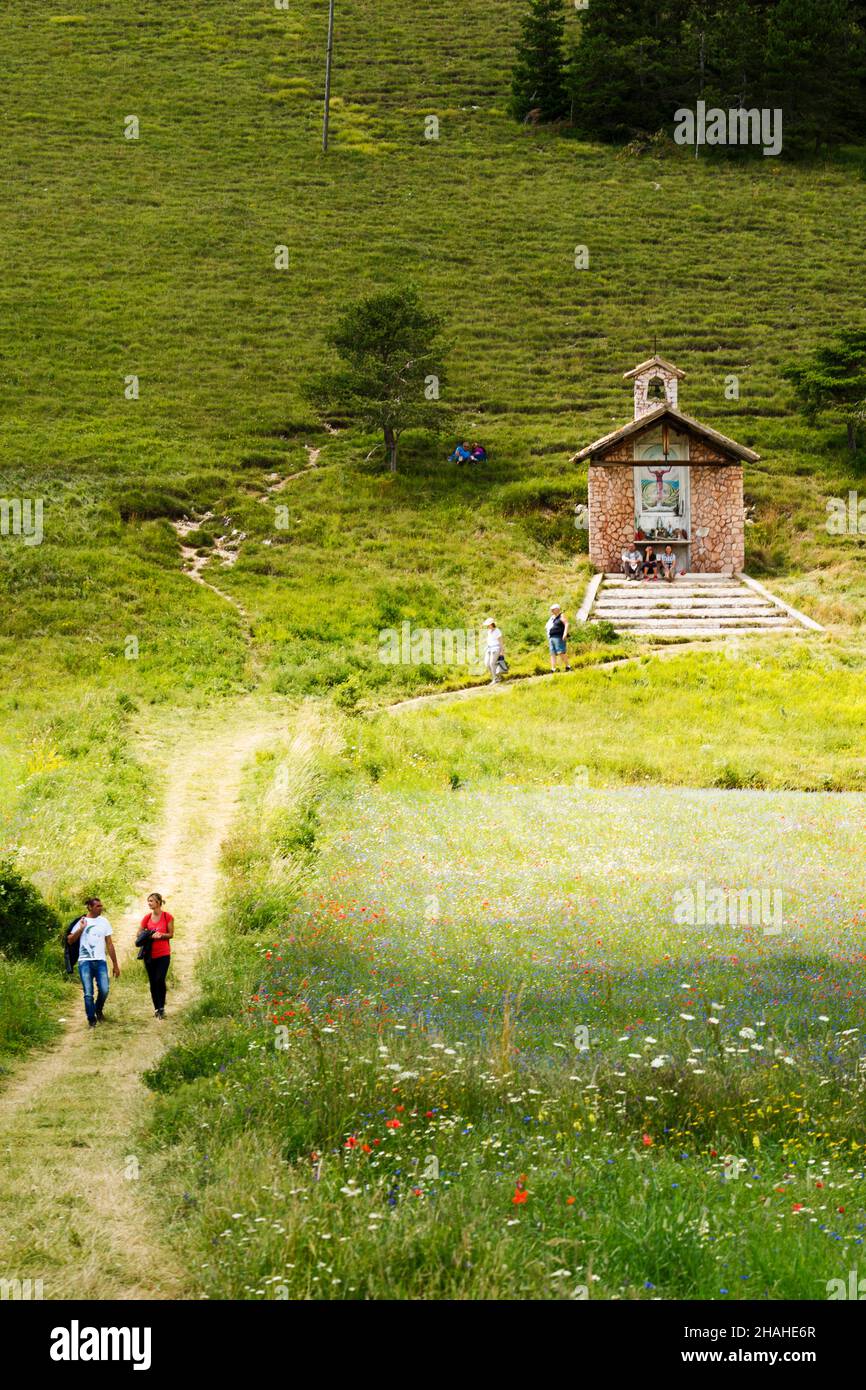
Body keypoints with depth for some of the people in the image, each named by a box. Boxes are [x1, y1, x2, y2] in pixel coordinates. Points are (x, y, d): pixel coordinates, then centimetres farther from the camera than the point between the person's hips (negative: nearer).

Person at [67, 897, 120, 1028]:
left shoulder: (104, 921, 10)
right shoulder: (81, 921, 4)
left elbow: (109, 944, 12)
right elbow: (70, 940, -1)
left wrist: (115, 964, 11)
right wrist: (81, 929, -15)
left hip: (100, 961, 2)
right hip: (85, 962, -2)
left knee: (104, 990, -12)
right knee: (88, 993, -5)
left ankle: (98, 1010, 16)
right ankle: (91, 1019, 8)